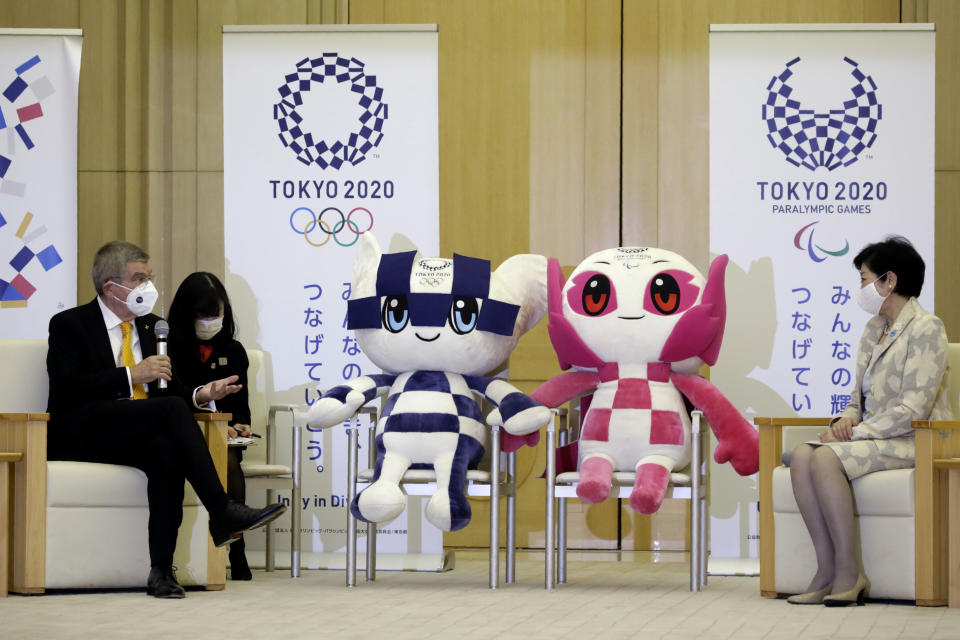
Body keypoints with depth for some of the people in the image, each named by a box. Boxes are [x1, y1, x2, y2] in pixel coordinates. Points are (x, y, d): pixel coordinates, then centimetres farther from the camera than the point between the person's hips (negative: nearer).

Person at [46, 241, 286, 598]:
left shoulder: (152, 327, 22)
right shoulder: (69, 325, 4)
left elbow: (167, 389, 19)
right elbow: (66, 388, -11)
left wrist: (199, 395, -4)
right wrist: (131, 375, -17)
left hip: (137, 437, 5)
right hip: (83, 435, -5)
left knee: (167, 450, -34)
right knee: (172, 409, -30)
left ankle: (161, 569, -38)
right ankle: (222, 514, -34)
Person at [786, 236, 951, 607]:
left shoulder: (926, 329, -8)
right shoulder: (874, 330, 20)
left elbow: (911, 411, -17)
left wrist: (855, 433, -17)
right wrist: (846, 420, -1)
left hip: (913, 442, -8)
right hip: (873, 437, 8)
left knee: (826, 458, -30)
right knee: (802, 455, -19)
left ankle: (848, 573, -26)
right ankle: (827, 571, -24)